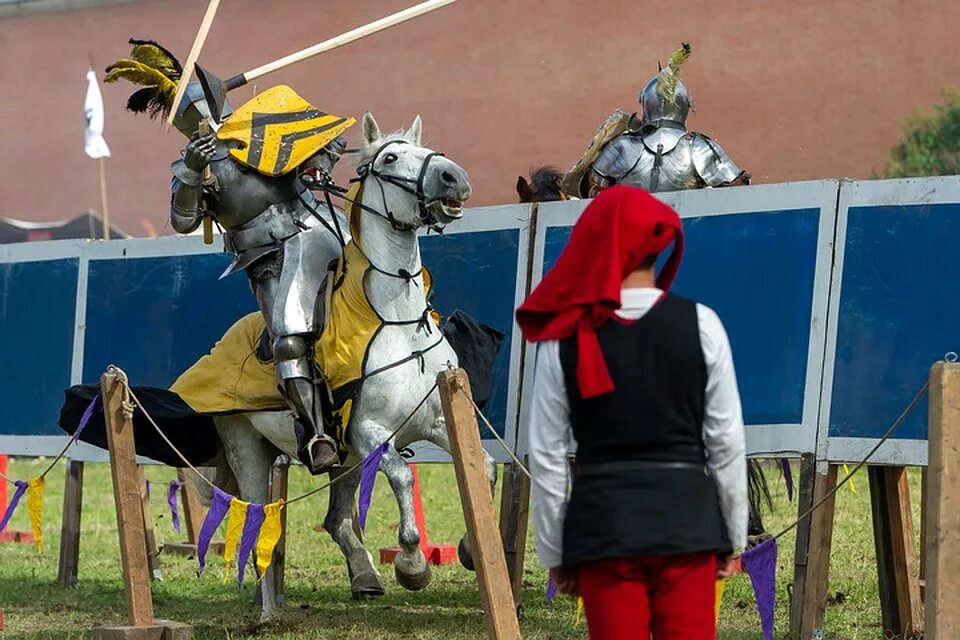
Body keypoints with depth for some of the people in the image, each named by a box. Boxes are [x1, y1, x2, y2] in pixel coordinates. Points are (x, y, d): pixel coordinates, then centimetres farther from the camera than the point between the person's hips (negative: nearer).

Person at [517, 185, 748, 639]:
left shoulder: (566, 338, -2)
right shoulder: (699, 325, -2)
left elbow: (546, 456, 0)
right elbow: (727, 441, 1)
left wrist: (553, 552, 9)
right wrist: (733, 535, 12)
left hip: (603, 521, 0)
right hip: (686, 517, 0)